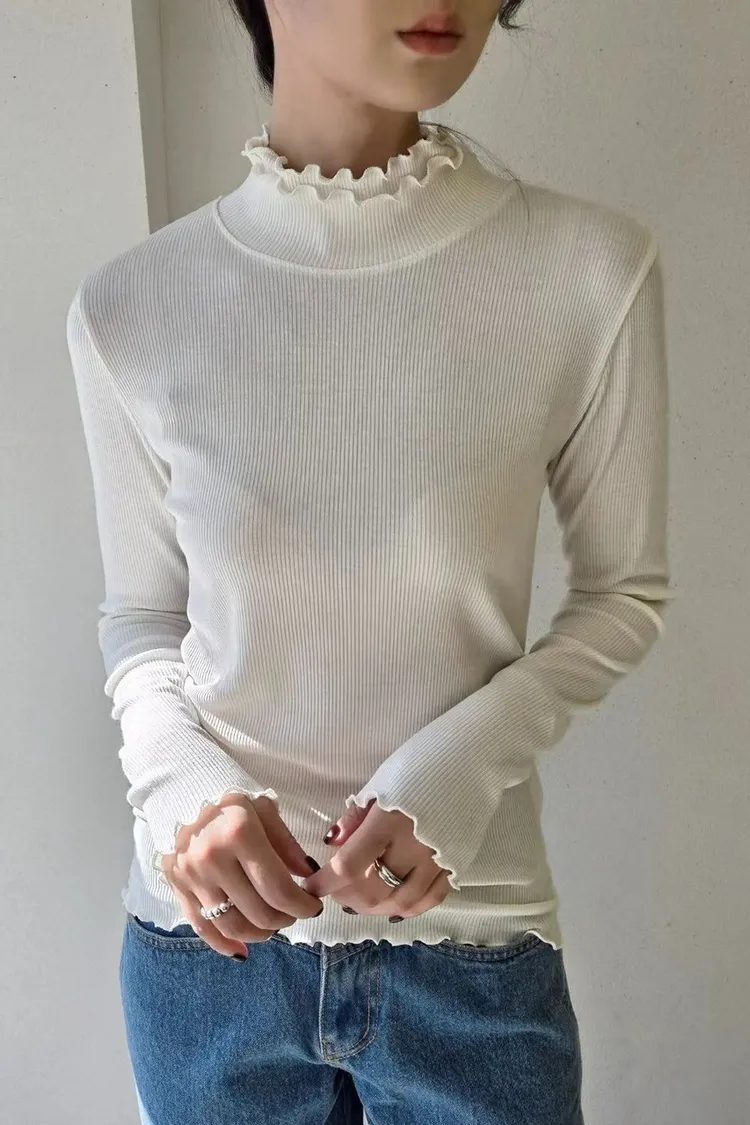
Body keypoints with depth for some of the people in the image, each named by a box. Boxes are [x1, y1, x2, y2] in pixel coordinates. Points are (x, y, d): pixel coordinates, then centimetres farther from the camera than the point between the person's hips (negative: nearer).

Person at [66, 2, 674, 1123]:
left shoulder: (592, 270, -13)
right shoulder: (132, 308, -9)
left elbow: (624, 591, -2)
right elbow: (141, 614, 3)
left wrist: (463, 762, -17)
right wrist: (178, 779, -16)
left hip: (472, 944, -1)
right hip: (209, 938, 2)